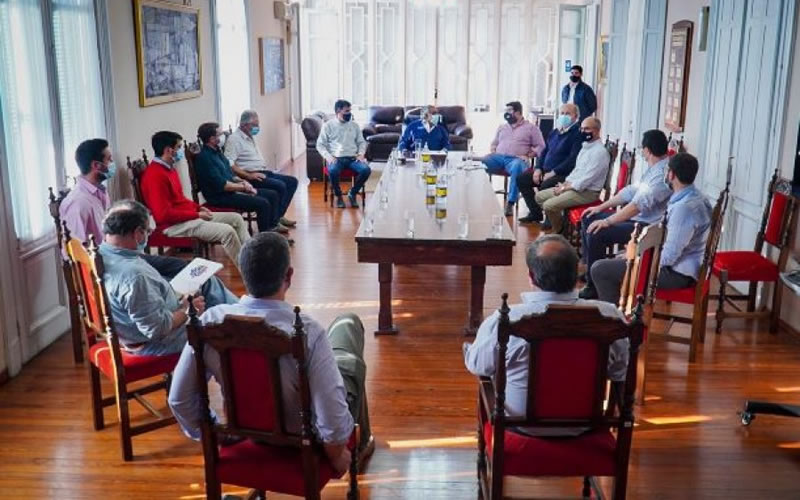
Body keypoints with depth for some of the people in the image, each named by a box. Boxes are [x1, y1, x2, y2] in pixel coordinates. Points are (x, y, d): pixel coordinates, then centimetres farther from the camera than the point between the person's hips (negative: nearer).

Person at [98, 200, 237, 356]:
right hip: (161, 343, -9)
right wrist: (187, 309, -15)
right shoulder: (134, 275, -37)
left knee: (207, 281, 18)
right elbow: (157, 328, -32)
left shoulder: (100, 256, -8)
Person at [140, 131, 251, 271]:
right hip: (175, 224, -11)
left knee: (236, 218, 8)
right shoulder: (155, 175, -19)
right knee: (227, 231, -25)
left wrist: (198, 207, 6)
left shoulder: (169, 168, 13)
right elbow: (164, 214, -24)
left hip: (190, 216, 11)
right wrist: (197, 214, -17)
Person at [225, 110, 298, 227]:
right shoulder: (234, 139, -10)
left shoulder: (250, 138, 20)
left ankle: (279, 216, 0)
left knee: (292, 181, 3)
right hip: (250, 177, -10)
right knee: (280, 186, -26)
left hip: (262, 172, 10)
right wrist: (248, 175, -25)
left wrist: (266, 169, 12)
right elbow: (229, 164, -22)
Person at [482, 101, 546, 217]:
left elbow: (540, 146, 7)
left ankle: (510, 204, -38)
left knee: (516, 167, -42)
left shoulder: (531, 128, 14)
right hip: (498, 157, 4)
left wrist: (528, 156, -8)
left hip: (516, 159, -4)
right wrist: (493, 153, 9)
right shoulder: (502, 127, 29)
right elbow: (494, 143, 32)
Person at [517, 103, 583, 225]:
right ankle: (535, 213, 9)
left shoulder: (578, 134, -11)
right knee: (521, 179, 1)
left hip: (563, 174, -9)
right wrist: (538, 168, 5)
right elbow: (544, 151, 22)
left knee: (545, 186, -34)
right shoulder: (555, 132, 16)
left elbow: (573, 159, -20)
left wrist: (553, 173, -21)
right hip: (546, 169, 9)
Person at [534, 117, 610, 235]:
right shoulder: (586, 147, 13)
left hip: (587, 192, -10)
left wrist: (565, 188, -15)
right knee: (540, 197, 6)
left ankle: (560, 232, -1)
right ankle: (559, 223, 9)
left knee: (549, 205, -24)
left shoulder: (600, 151, -18)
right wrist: (565, 183, 3)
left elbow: (587, 178, -23)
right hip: (573, 186, 10)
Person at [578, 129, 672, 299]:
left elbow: (638, 204, -29)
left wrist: (606, 222, -26)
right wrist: (601, 207, 14)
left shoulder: (663, 173, -23)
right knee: (588, 219, 10)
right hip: (636, 217, 11)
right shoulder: (653, 168, 10)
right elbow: (632, 190, 17)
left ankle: (594, 287, -12)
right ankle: (590, 270, 18)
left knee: (596, 234, -25)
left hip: (648, 227, -11)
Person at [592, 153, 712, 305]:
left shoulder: (684, 207, -28)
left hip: (677, 273, -10)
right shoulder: (694, 196, 5)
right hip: (681, 263, 10)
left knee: (600, 269, -12)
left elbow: (669, 257, -28)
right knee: (621, 257, 30)